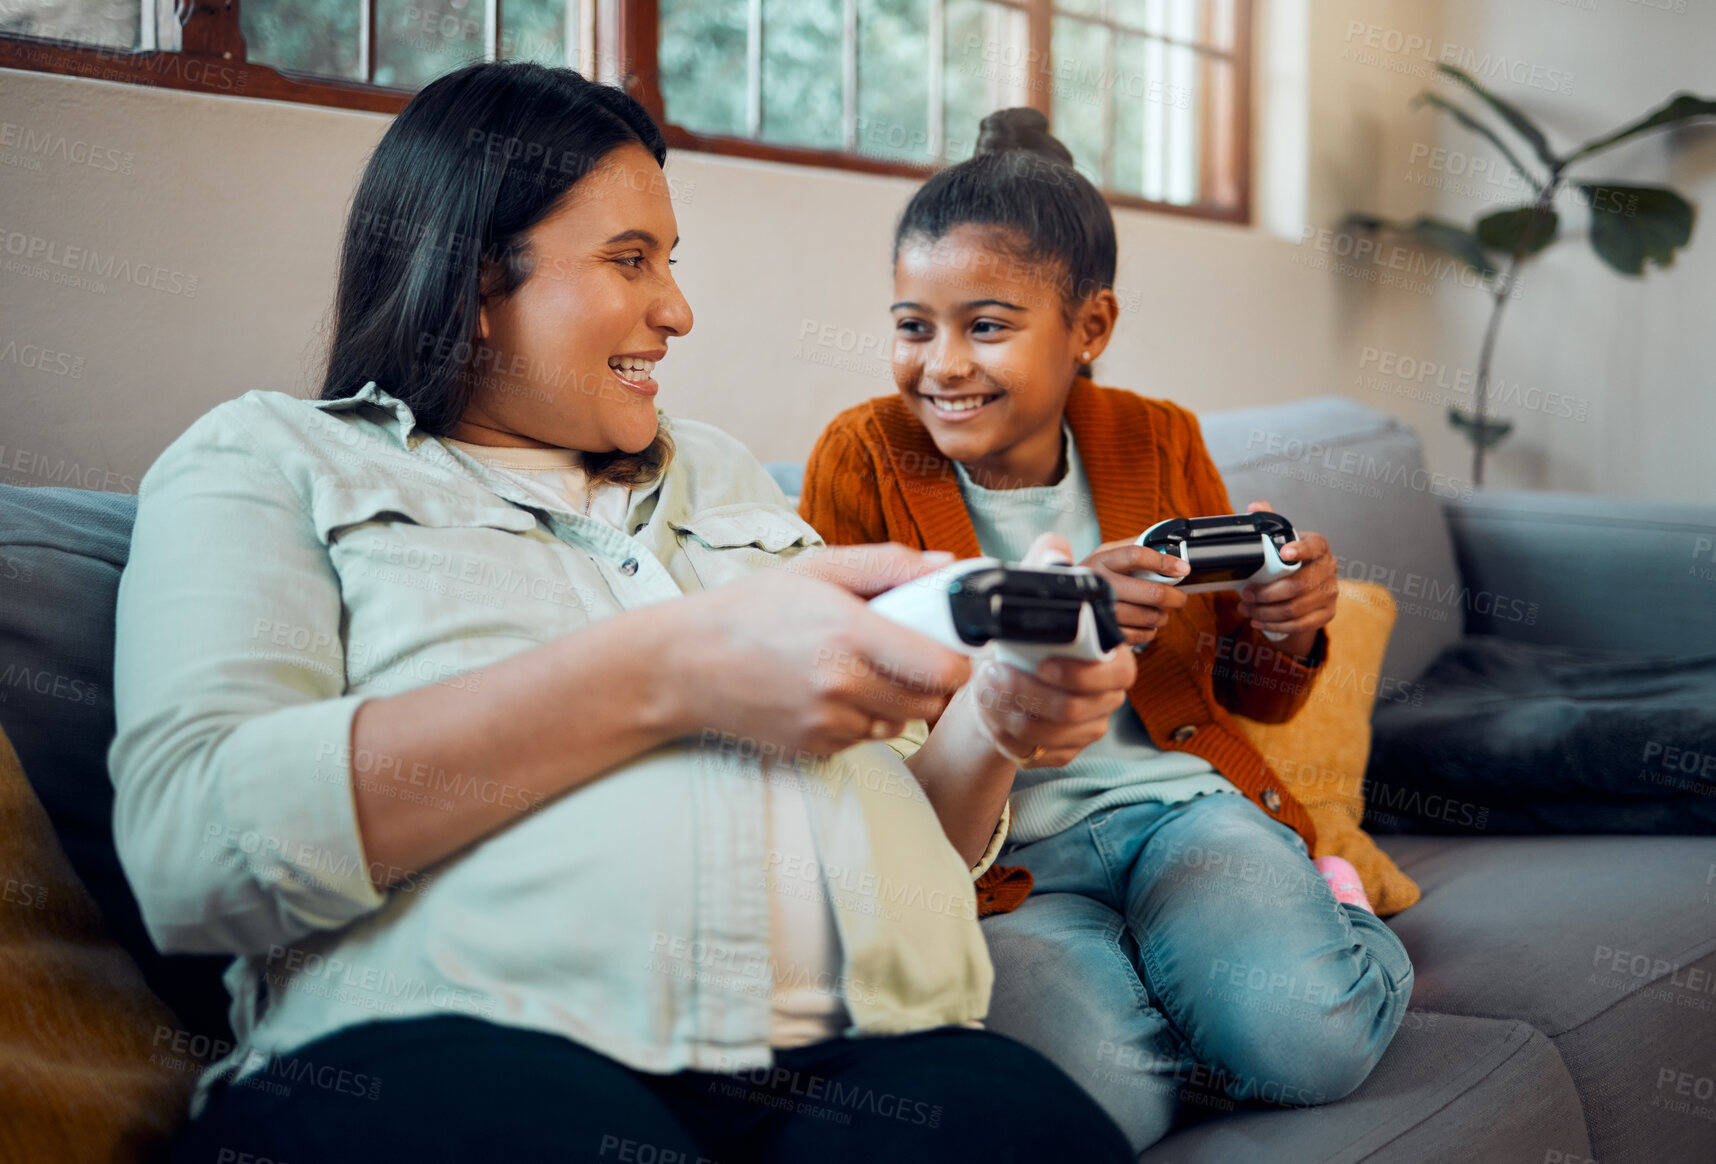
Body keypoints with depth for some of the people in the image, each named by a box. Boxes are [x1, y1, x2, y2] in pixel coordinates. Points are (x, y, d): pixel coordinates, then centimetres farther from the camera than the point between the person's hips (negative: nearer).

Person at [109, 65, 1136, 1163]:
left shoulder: (723, 476, 29)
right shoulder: (270, 461, 12)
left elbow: (923, 846, 28)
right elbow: (188, 839, -9)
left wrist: (991, 725, 3)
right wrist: (669, 673, -14)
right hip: (459, 1052, -4)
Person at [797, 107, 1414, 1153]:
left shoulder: (1159, 443, 8)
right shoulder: (863, 462, -1)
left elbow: (1243, 694, 17)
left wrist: (1286, 629, -8)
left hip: (1177, 800, 2)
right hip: (995, 848, -2)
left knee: (1311, 1039, -27)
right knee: (1098, 1094, -31)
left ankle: (1321, 911, 7)